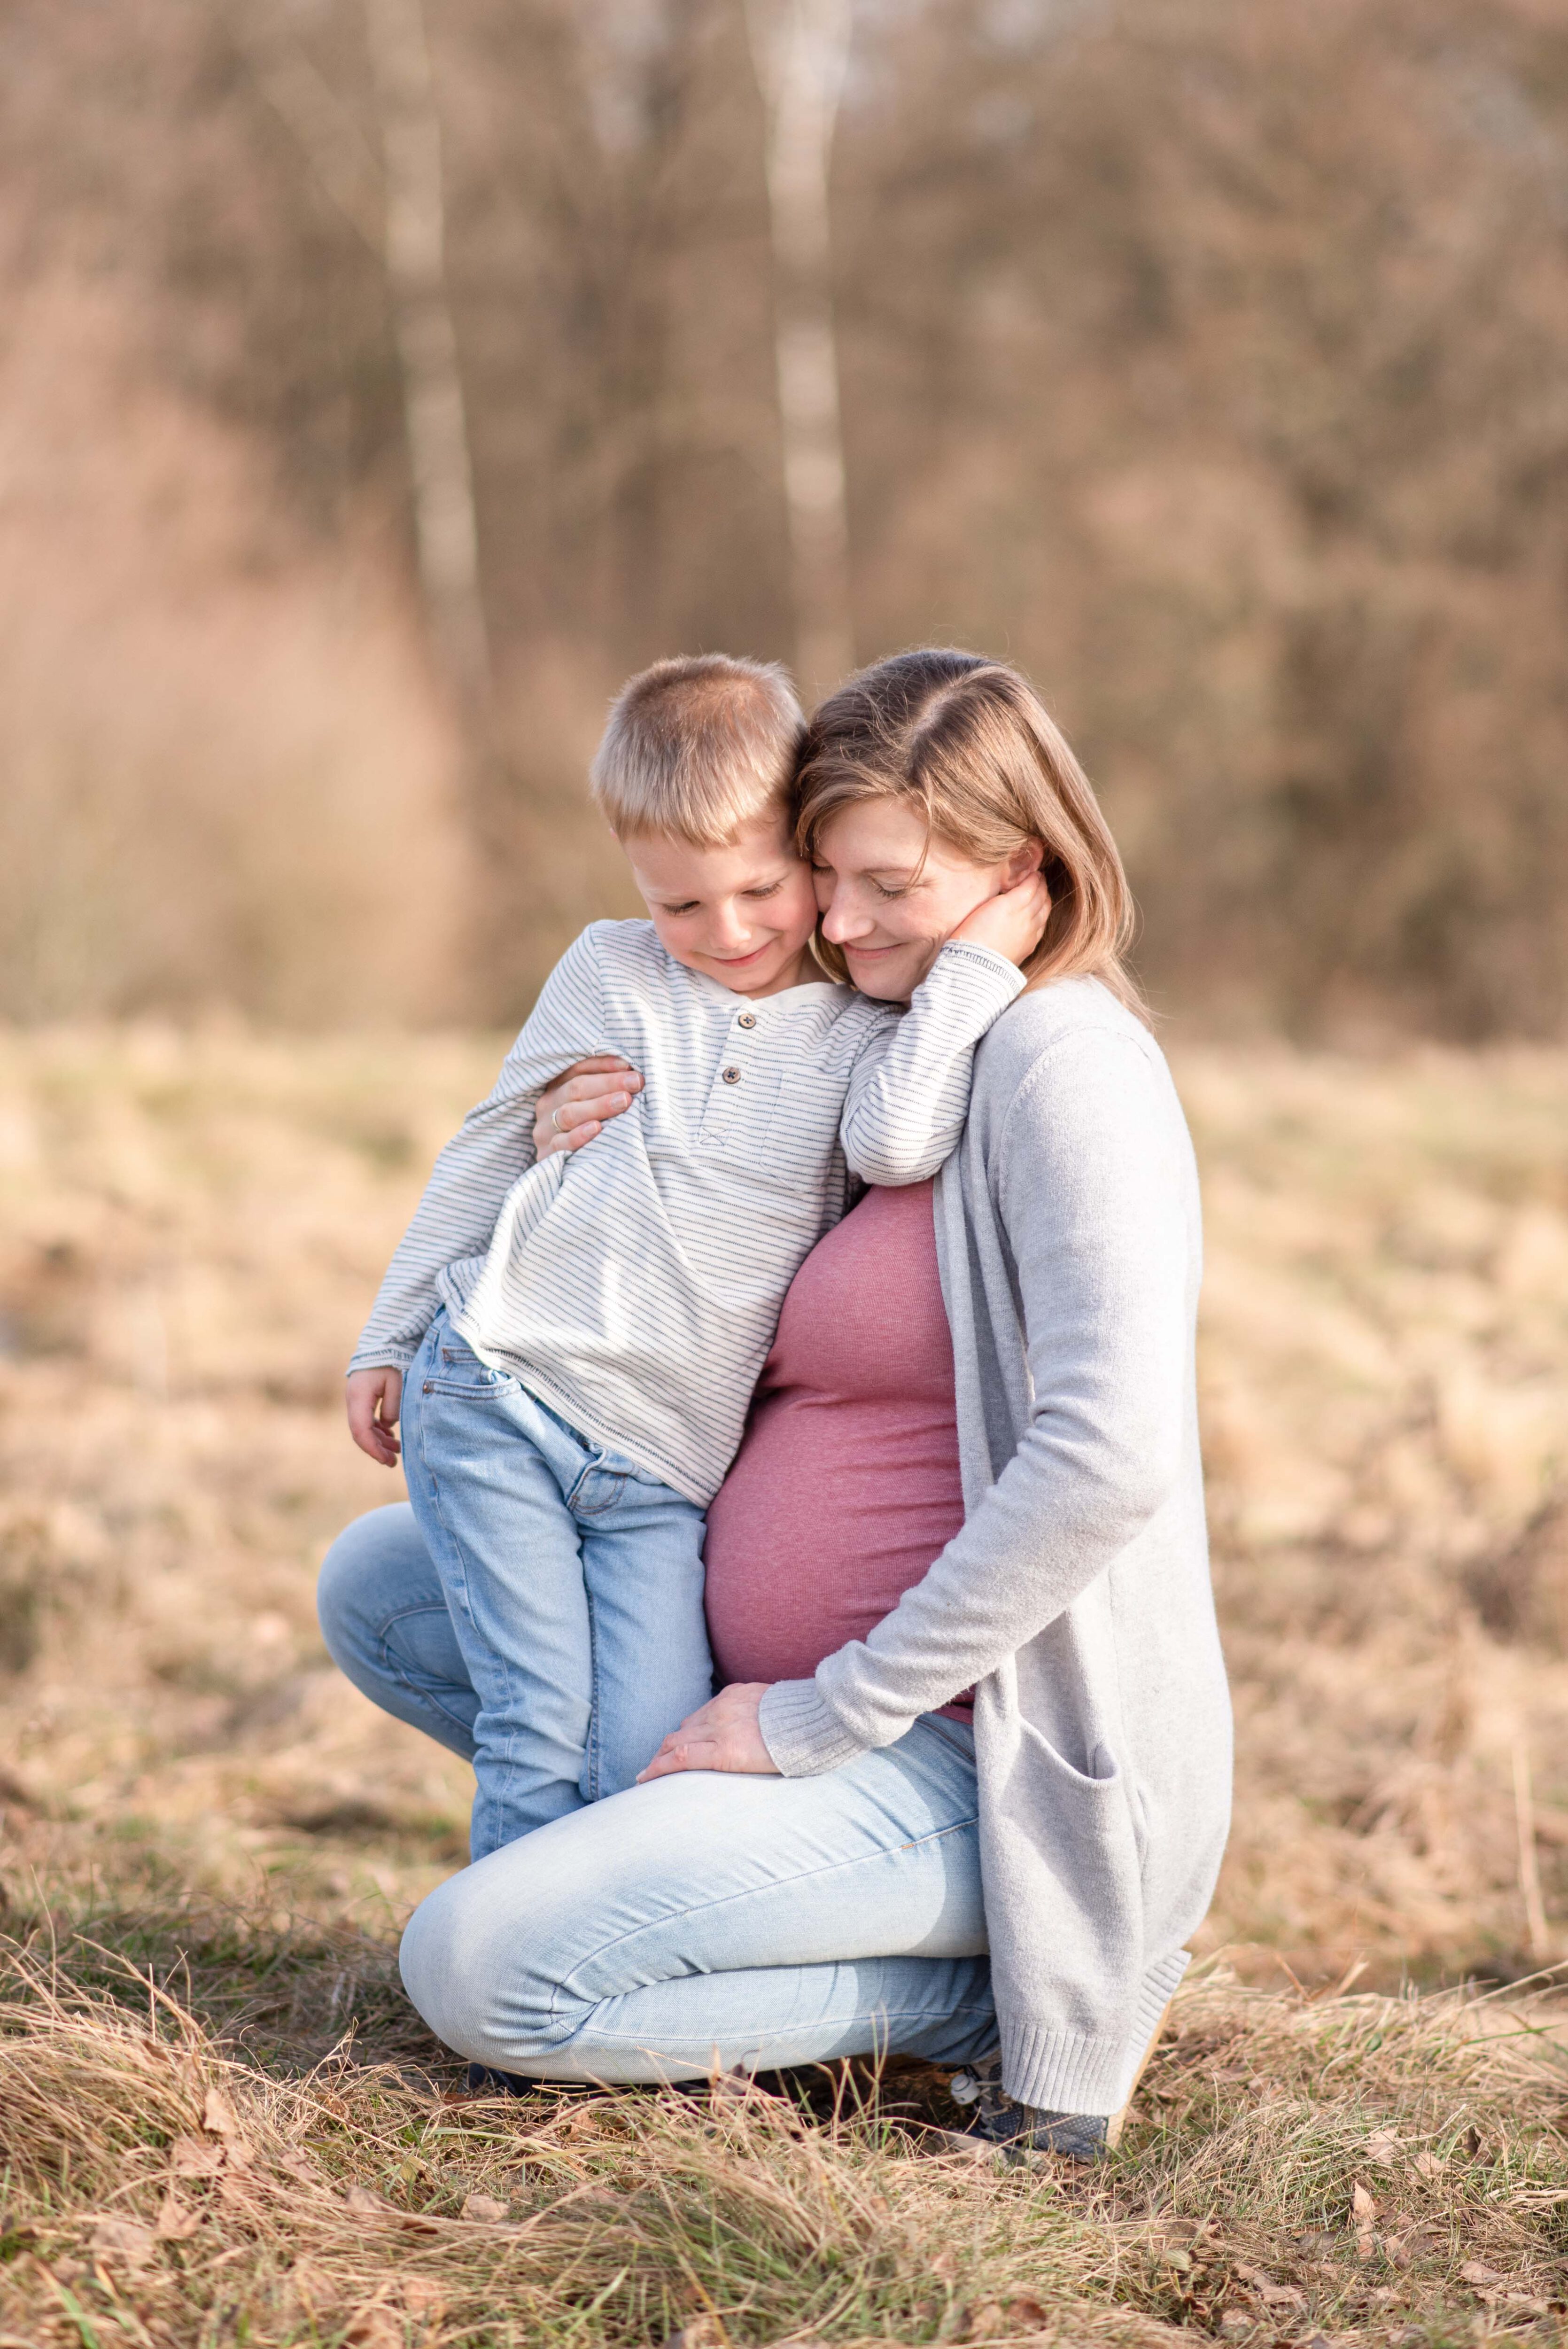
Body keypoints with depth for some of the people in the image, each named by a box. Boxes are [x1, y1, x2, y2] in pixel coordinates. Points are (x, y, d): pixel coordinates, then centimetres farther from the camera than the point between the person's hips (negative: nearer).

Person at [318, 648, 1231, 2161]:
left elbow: (1109, 1458, -28)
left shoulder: (1066, 1061, -17)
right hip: (787, 1683, 10)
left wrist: (825, 1717, -22)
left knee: (479, 1975, -22)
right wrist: (615, 1175, -2)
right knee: (376, 1588, 15)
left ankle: (1010, 1994, -6)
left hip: (969, 1742, -10)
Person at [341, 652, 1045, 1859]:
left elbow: (895, 1142, -20)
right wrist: (389, 1340, 21)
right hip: (497, 1397, 0)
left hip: (661, 1477, 0)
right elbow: (486, 1156, 17)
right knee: (540, 1724, -10)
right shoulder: (611, 976, 6)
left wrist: (979, 963, -16)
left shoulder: (868, 1025, 3)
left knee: (653, 1753, -13)